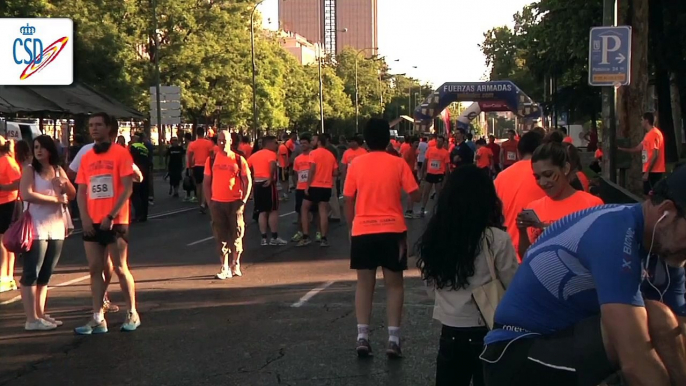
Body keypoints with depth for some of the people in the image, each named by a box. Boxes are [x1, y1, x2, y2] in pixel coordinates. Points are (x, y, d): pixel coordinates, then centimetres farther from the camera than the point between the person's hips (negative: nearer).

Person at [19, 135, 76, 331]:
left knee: (45, 274, 10)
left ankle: (41, 314, 15)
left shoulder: (58, 170, 13)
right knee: (31, 273, -5)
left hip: (57, 228, 6)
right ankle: (31, 319, -6)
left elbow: (72, 195, 14)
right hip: (37, 229, -6)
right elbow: (26, 195, -17)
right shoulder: (30, 169, -3)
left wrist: (65, 183, -7)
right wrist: (56, 199, -13)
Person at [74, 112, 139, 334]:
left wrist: (111, 216, -15)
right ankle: (98, 319, 6)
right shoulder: (86, 158, 10)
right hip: (92, 223, 5)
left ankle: (132, 314, 13)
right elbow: (81, 191, 10)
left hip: (115, 221, -5)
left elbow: (127, 188, -10)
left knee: (120, 268, 1)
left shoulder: (120, 153, -5)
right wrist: (85, 218, -4)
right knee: (95, 269, 4)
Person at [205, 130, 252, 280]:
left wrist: (243, 200, -7)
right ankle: (224, 268, 9)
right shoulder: (211, 160, 5)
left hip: (235, 202, -2)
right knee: (220, 235, 3)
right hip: (217, 203, 2)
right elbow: (207, 182, 9)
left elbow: (248, 181, 1)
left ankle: (235, 265, 19)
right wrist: (209, 202, 1)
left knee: (236, 234, 3)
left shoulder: (239, 159, 0)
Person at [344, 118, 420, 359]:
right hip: (392, 231, -1)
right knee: (394, 284, 9)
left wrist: (351, 229, 15)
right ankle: (393, 339, 4)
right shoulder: (398, 164, -3)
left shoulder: (356, 164, 1)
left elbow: (349, 202, 4)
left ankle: (362, 337, 4)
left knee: (364, 284, 11)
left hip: (362, 231, 1)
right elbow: (415, 196, -4)